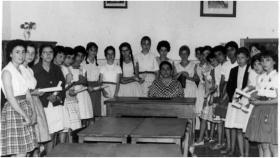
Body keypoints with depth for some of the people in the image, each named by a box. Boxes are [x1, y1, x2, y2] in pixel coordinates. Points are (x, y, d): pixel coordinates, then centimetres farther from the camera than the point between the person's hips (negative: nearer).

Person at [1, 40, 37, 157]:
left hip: (25, 109, 8)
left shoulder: (22, 70, 15)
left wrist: (33, 112, 3)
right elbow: (10, 98, -15)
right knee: (20, 153, -8)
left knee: (24, 150, 7)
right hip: (13, 111, -8)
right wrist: (25, 116, -16)